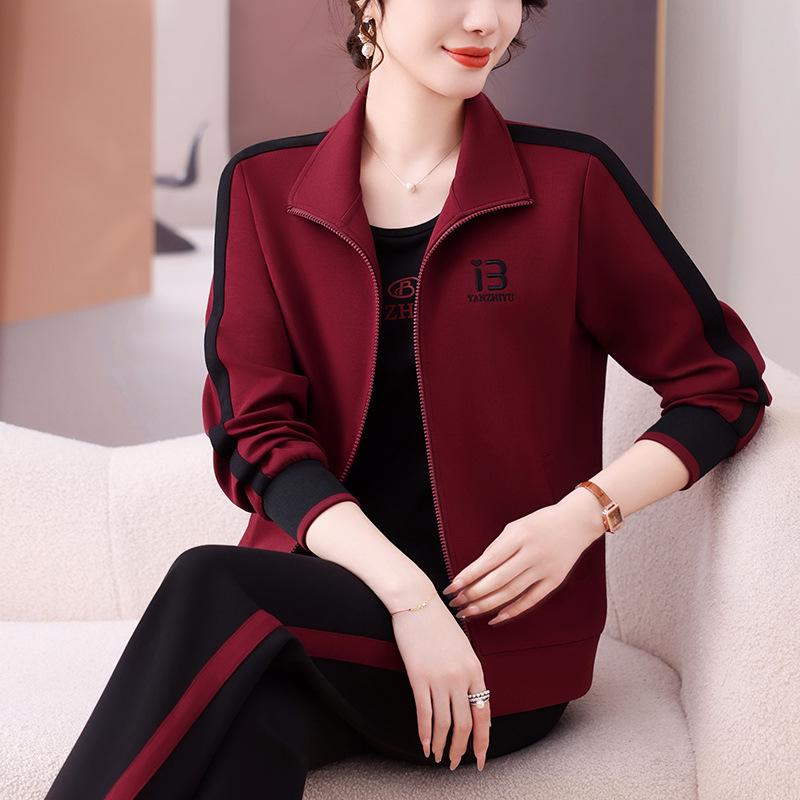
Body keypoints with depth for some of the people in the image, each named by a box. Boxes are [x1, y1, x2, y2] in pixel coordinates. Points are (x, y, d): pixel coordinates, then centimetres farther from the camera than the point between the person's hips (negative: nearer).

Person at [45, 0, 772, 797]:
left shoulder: (569, 180, 0)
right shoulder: (264, 186, 7)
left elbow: (725, 386, 7)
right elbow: (256, 432, -1)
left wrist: (583, 514, -11)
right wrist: (405, 592, -17)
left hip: (503, 644, -1)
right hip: (330, 578, 2)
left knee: (211, 592, -29)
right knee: (251, 724, -34)